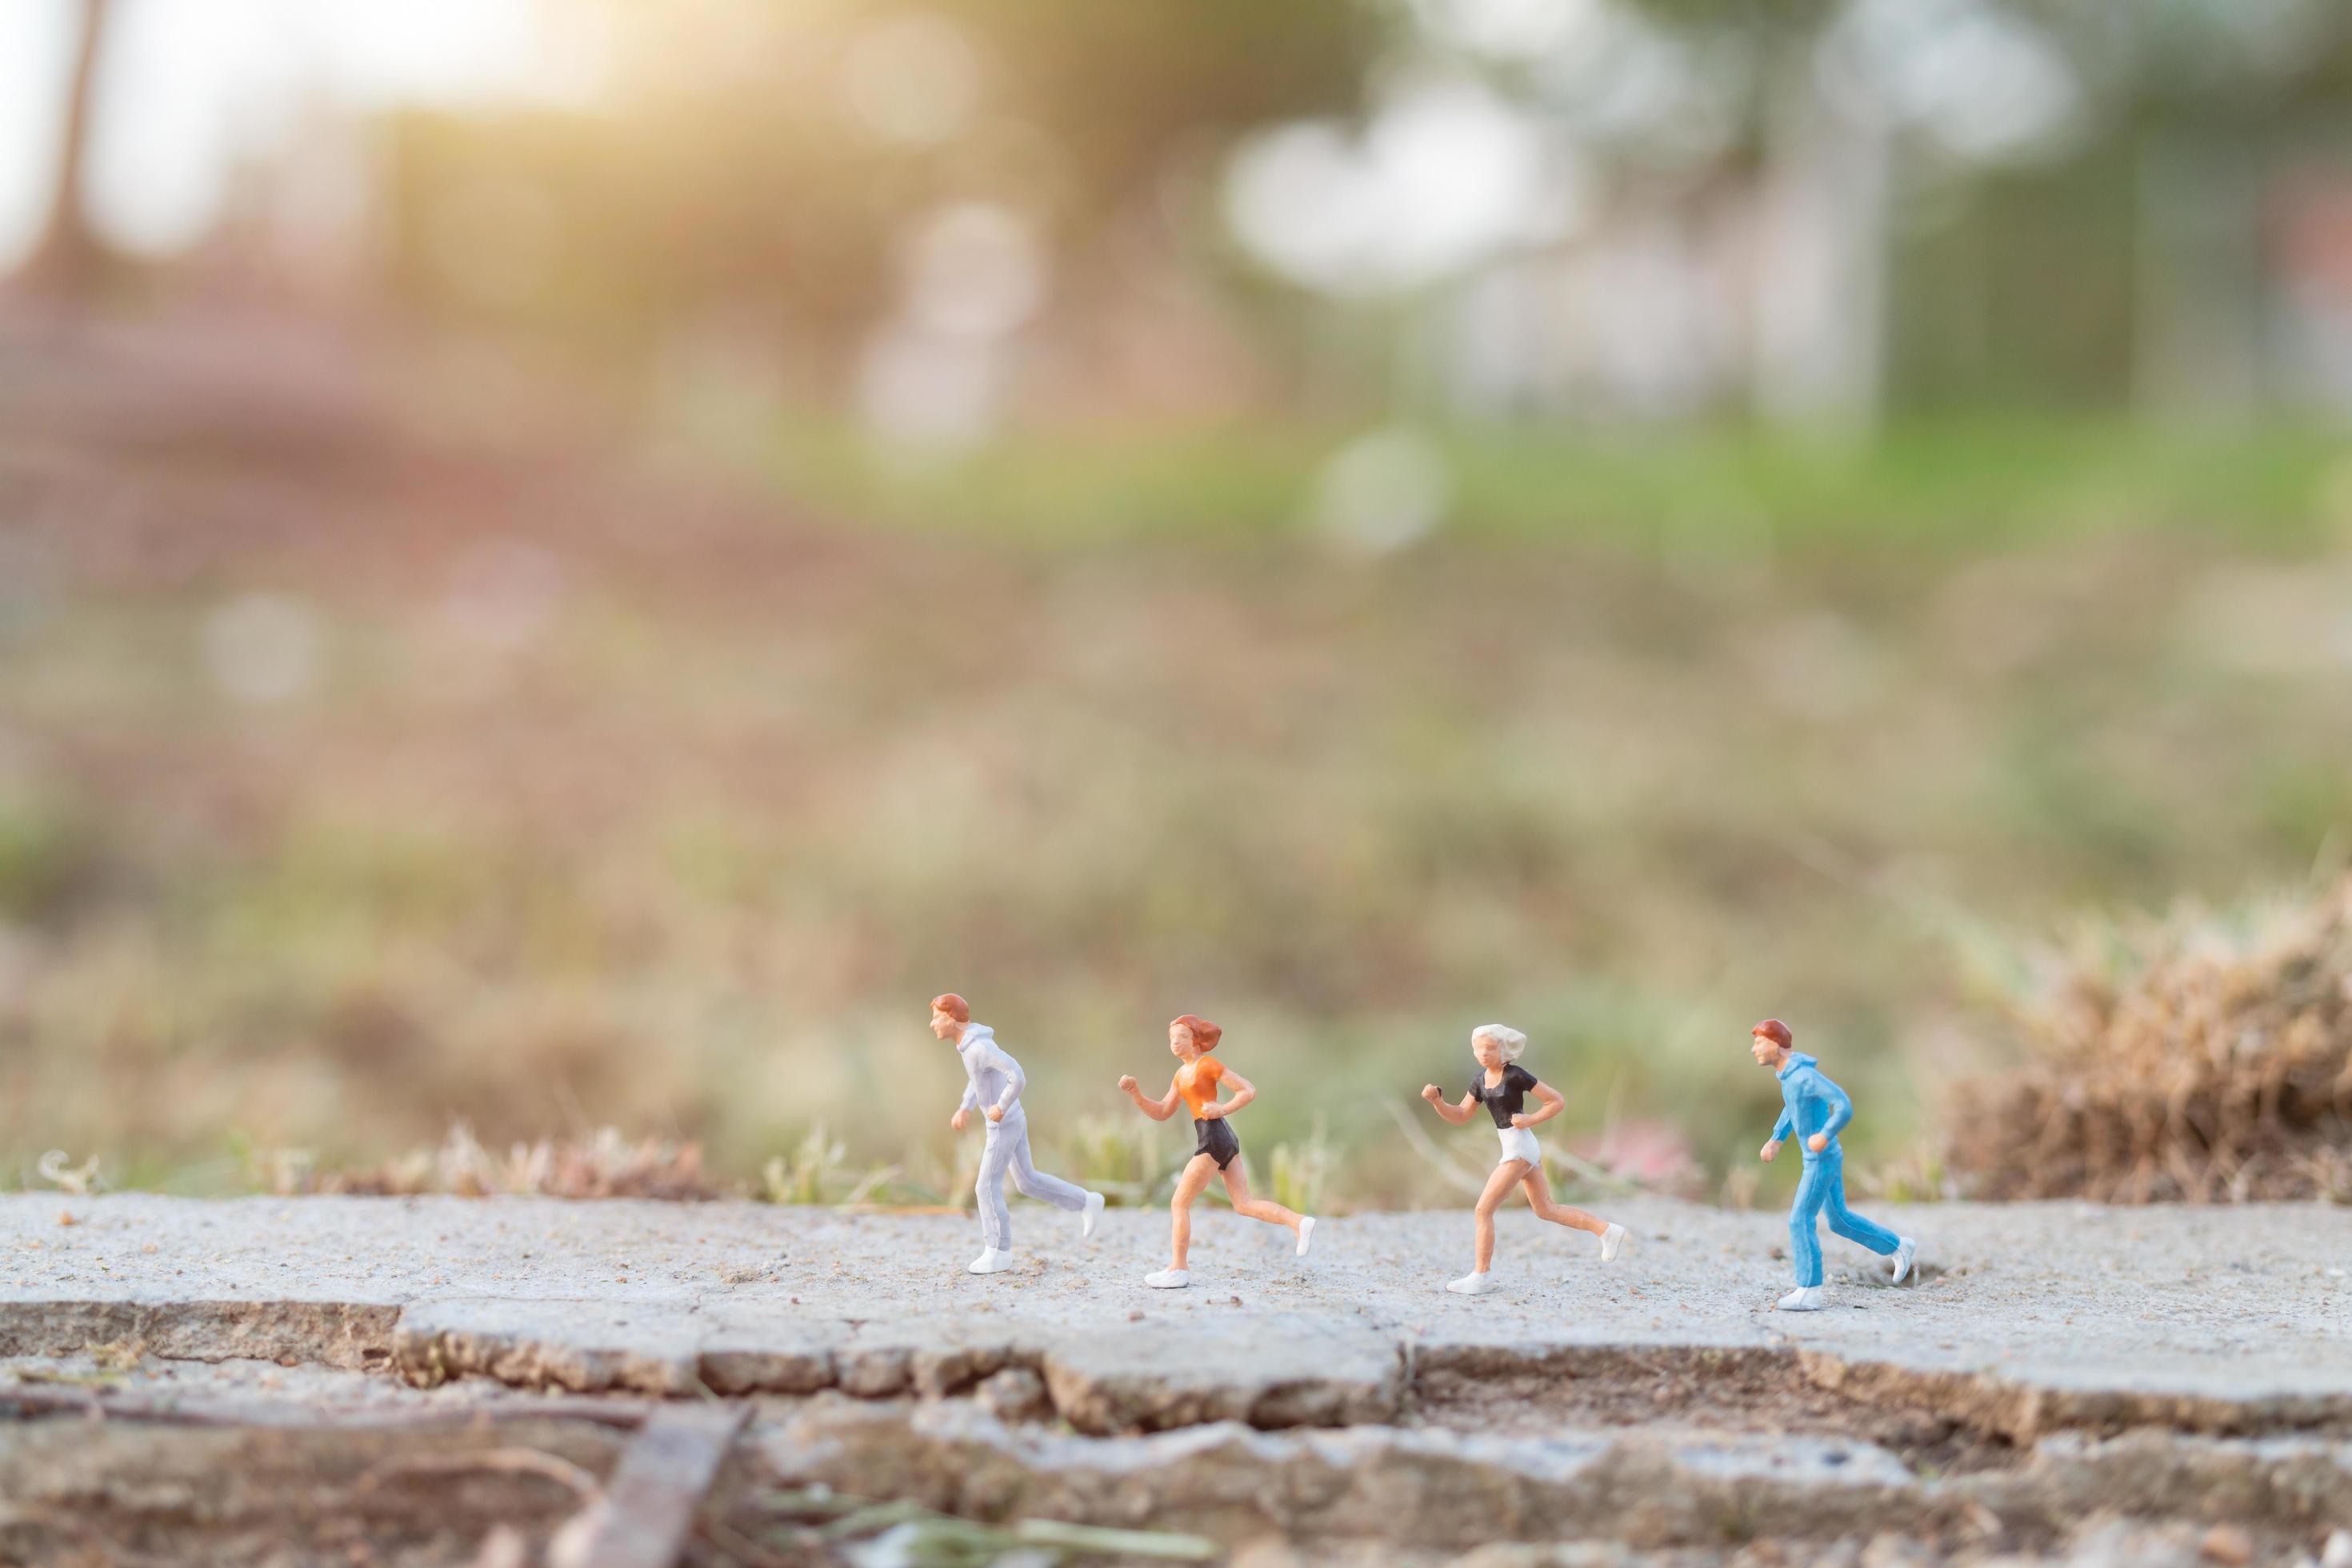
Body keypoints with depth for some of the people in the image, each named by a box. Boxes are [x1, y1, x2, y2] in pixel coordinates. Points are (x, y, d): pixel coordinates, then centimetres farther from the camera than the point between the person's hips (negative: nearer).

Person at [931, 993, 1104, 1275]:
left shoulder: (979, 1046, -26)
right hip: (1009, 1122, 10)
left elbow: (1018, 1076, -35)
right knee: (1027, 1180, 16)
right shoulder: (969, 1041, 7)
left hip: (1004, 1124, -10)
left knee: (987, 1187, -3)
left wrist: (1000, 1108, -22)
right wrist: (965, 1109, 16)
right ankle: (1085, 1203, 22)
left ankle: (998, 1252, 6)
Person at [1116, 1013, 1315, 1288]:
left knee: (1180, 1203, -2)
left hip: (1214, 1137, -9)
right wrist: (1134, 1093, 7)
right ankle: (1300, 1222, -9)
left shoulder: (1208, 1065, -5)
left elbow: (1249, 1090, -8)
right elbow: (1161, 1113, 19)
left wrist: (1222, 1109, -19)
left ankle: (1178, 1269, 0)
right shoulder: (1181, 1075, 20)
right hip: (1226, 1141, 9)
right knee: (1245, 1205, 3)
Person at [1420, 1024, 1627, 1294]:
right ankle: (1608, 1232, 23)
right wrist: (1436, 1100, -5)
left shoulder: (1516, 1075, -14)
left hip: (1520, 1148, -9)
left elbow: (1557, 1101, -9)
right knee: (1547, 1210, 17)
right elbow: (1460, 1116, 11)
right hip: (1513, 1148, 9)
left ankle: (1481, 1276, -1)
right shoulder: (1481, 1080, 8)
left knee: (1483, 1210, -7)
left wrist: (1529, 1120, -19)